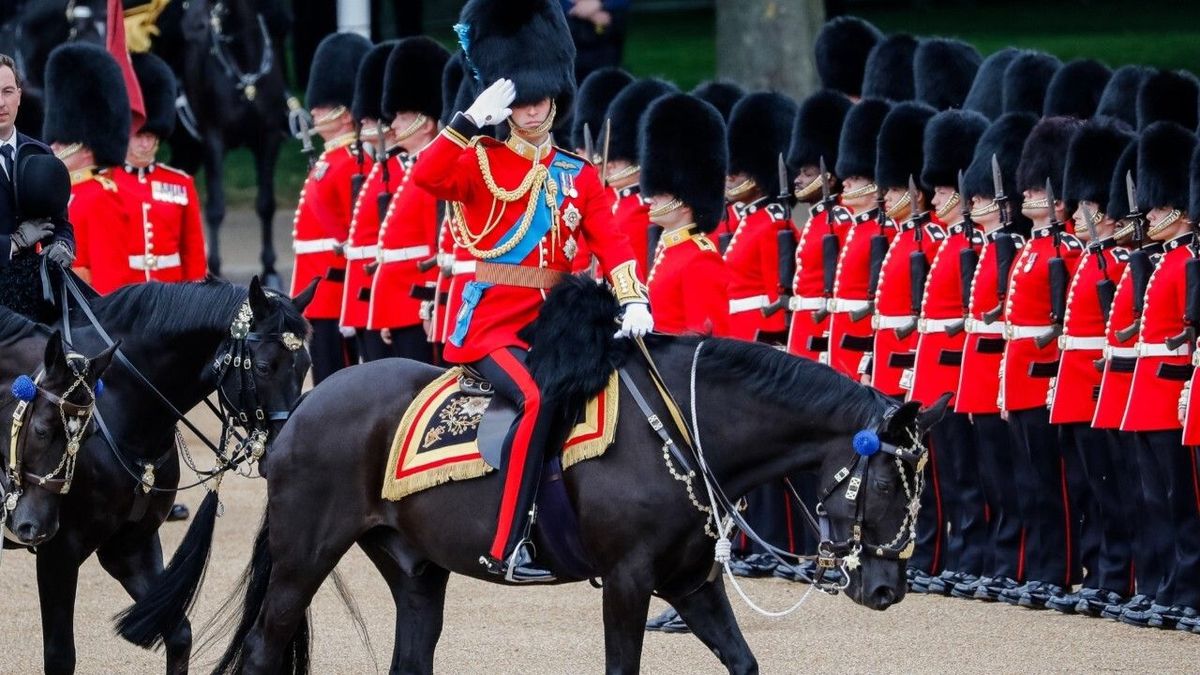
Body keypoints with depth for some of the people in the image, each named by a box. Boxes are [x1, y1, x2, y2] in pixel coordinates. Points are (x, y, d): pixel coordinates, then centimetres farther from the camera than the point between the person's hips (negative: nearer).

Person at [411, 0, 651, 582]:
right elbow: (426, 176, -19)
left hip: (555, 324, 6)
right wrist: (475, 118, -25)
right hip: (492, 324, -6)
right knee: (536, 399, -30)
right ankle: (506, 545, -31)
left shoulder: (578, 175, 12)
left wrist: (632, 302, -14)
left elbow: (610, 244, 2)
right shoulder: (481, 162, 1)